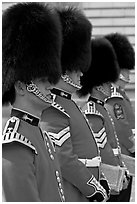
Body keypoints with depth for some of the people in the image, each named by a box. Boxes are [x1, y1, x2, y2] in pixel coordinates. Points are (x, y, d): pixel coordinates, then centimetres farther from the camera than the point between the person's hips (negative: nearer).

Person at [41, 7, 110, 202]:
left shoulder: (67, 104, 15)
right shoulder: (54, 110, -18)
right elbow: (63, 158, -23)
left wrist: (101, 181, 10)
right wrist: (96, 190, -15)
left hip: (83, 195, 10)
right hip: (68, 197, -10)